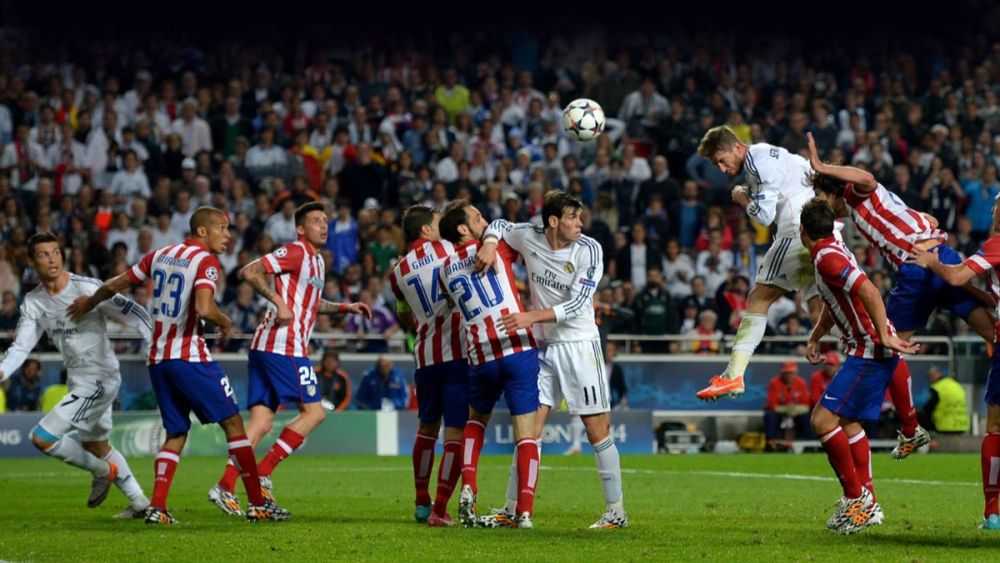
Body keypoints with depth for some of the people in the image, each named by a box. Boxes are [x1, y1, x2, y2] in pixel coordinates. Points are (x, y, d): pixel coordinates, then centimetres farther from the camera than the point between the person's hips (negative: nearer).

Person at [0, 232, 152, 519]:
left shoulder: (87, 288, -17)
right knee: (96, 445, 23)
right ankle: (139, 502, 37)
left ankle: (103, 471, 8)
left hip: (99, 379, -8)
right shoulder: (33, 302, 4)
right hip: (79, 382, 8)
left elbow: (134, 315, -13)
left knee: (42, 437, -13)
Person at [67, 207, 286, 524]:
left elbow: (114, 285, 19)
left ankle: (156, 507, -2)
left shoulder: (160, 255, 12)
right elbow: (204, 309, -25)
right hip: (190, 358, -7)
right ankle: (258, 504, 1)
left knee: (175, 434, 13)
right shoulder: (206, 262, -9)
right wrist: (225, 323, -4)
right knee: (233, 423, 1)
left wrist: (89, 302, 38)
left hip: (157, 360, 7)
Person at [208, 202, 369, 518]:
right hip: (284, 346, -9)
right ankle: (263, 473, -7)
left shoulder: (317, 261, 23)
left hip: (265, 347, 9)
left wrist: (346, 308, 30)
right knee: (314, 412, -5)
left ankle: (225, 487, -4)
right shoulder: (295, 252, -7)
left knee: (261, 422, 3)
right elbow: (249, 272, -16)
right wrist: (278, 300, -23)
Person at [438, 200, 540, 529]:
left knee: (476, 419, 28)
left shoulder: (445, 270, 13)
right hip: (518, 347, -4)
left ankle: (468, 488, 9)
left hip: (480, 356, 4)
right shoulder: (493, 248, 2)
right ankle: (524, 511, -11)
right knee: (526, 434, -2)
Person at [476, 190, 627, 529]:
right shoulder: (530, 238, -3)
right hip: (543, 345, 4)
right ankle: (513, 509, 4)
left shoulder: (589, 250, -12)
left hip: (579, 345, -4)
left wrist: (532, 317, -27)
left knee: (597, 430, -4)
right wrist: (489, 244, -6)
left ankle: (616, 511, 4)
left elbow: (577, 304, -17)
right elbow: (500, 225, 16)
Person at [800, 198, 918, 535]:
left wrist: (884, 337, -29)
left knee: (823, 419, -11)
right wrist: (815, 338, 29)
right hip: (867, 351, 10)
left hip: (870, 351, -10)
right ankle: (868, 505, 17)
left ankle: (856, 498, -7)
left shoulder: (828, 257, -17)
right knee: (848, 424, 15)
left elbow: (869, 292, -29)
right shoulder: (831, 251, 15)